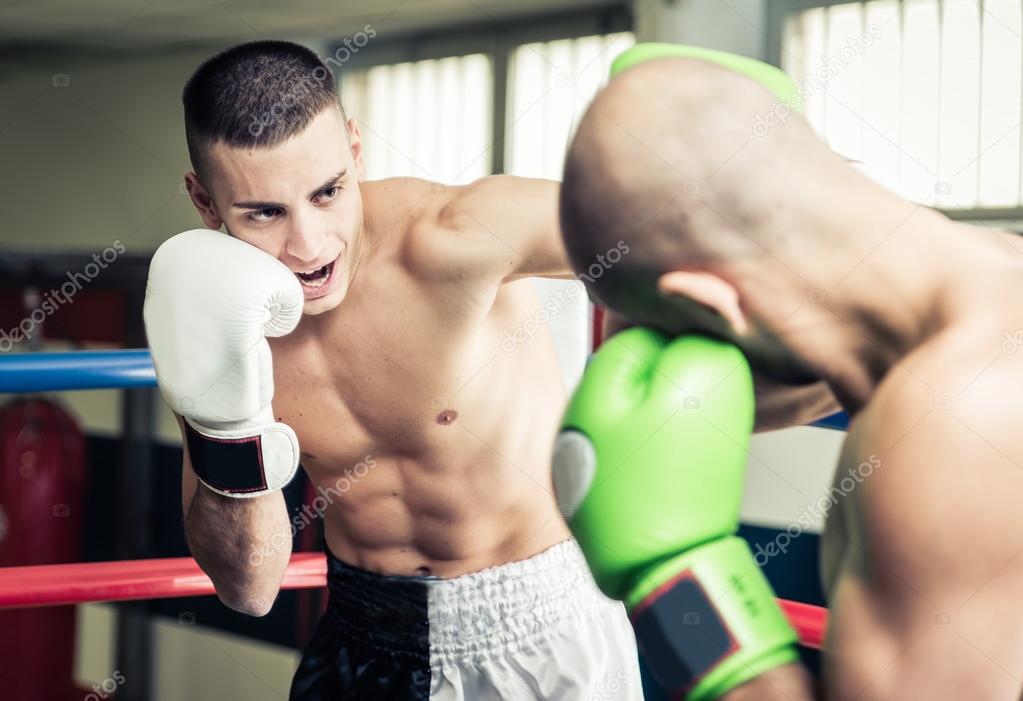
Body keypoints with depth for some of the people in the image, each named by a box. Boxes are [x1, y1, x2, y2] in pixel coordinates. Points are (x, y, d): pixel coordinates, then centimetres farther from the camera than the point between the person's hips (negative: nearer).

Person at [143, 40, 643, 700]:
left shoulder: (448, 239, -25)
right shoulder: (215, 317, -11)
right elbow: (248, 586, -11)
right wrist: (226, 427, -27)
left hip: (541, 627, -3)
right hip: (364, 638, 4)